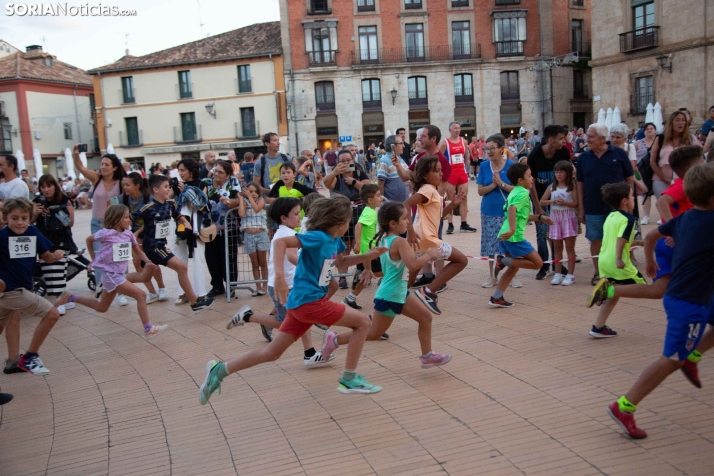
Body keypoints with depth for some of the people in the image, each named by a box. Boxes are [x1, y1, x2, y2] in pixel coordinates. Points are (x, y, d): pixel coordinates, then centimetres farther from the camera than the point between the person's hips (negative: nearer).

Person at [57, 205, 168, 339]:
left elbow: (138, 251, 8)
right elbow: (89, 239, 3)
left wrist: (147, 262, -10)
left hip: (120, 274, 8)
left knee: (101, 308, 22)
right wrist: (93, 258, 8)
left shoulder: (128, 234, 1)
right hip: (110, 275, -8)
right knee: (140, 295, -18)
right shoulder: (106, 233, -14)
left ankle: (71, 297, 36)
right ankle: (148, 329, -13)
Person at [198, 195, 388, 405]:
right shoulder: (318, 237, -17)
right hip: (310, 302, -9)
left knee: (271, 353, 11)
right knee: (363, 322, -1)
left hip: (302, 303, 9)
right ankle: (349, 379, 5)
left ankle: (220, 370, 13)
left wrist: (368, 256, 14)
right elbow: (280, 242, -26)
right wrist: (280, 275, -37)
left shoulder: (334, 240, 10)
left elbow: (341, 262, 29)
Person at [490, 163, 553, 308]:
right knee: (537, 263, -1)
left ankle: (496, 298, 17)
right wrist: (512, 229, -36)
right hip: (515, 236, -9)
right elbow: (512, 209, -27)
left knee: (514, 267, 19)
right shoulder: (523, 193, -9)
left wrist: (540, 217, 32)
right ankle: (503, 261, -7)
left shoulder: (514, 192, 19)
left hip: (506, 236, 10)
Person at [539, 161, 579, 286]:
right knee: (557, 248, 8)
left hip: (568, 219, -4)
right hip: (555, 219, 4)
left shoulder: (572, 186, -3)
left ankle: (570, 274, 2)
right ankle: (558, 274, 14)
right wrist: (552, 201, -12)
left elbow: (576, 204, -8)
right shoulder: (552, 187, 6)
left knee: (569, 247, -1)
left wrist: (564, 203, -22)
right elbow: (541, 202, 4)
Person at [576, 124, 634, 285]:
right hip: (593, 209, 2)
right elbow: (580, 184, 5)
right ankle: (598, 272, 21)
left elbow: (630, 178, 2)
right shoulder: (583, 158, 2)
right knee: (596, 240, 8)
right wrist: (581, 208, 2)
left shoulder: (619, 154, -4)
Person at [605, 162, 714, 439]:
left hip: (678, 296, 8)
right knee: (671, 361, -2)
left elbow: (651, 235, 17)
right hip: (690, 304, -8)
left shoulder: (683, 218, 5)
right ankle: (623, 408, 1)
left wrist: (649, 261, 30)